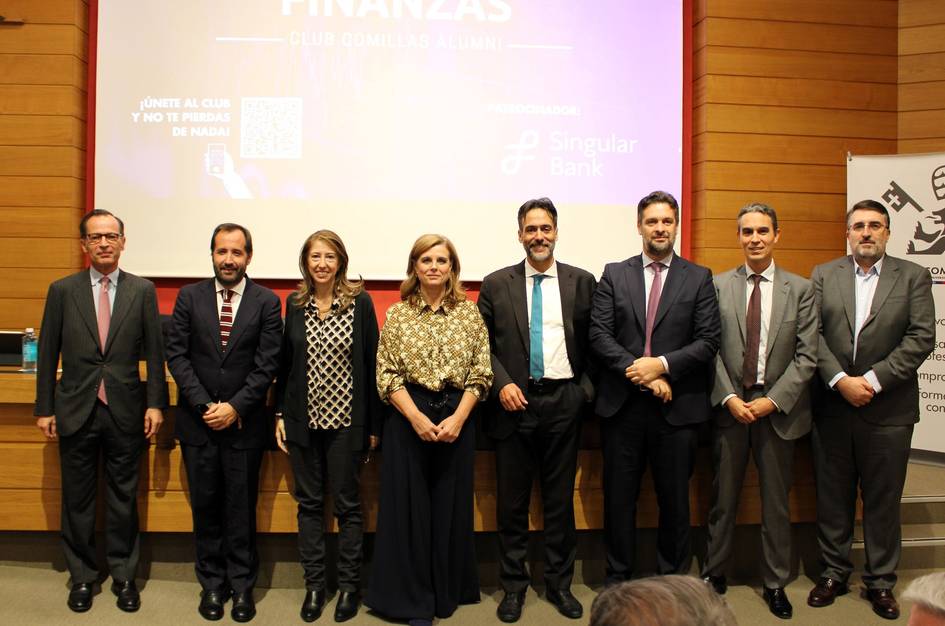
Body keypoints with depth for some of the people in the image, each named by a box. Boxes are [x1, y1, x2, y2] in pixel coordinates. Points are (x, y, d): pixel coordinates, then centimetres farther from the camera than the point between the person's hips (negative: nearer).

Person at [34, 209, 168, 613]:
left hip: (125, 411, 0)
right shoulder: (62, 290, 2)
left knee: (123, 499, 9)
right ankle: (82, 576, 27)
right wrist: (44, 408, 2)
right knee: (77, 500, 11)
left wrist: (155, 403, -3)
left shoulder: (143, 290, 0)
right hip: (76, 411, 1)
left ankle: (124, 576, 24)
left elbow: (154, 351, 2)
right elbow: (48, 354, 4)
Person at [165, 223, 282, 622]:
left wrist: (235, 407, -13)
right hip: (197, 423, 2)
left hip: (244, 424, -2)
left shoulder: (267, 302, -3)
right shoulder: (189, 297, 3)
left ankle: (242, 585, 21)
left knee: (241, 509, 7)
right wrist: (205, 405, -11)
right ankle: (212, 583, 25)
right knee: (205, 507, 11)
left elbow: (267, 364, -6)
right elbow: (176, 354, -1)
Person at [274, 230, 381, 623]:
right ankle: (314, 583, 24)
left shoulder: (360, 303, -5)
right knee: (309, 502, 11)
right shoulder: (294, 303, 4)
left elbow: (371, 363, -4)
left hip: (345, 419, -3)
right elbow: (285, 362, 9)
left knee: (347, 503, 7)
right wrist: (280, 414, 5)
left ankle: (349, 584, 22)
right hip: (303, 419, 3)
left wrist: (373, 423, -5)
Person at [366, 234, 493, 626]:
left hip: (457, 418, 1)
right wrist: (417, 418, -13)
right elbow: (387, 375, -2)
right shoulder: (397, 315, 2)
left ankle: (448, 592, 26)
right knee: (409, 506, 4)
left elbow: (481, 373, 0)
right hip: (408, 417, 0)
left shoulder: (469, 313, 3)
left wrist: (457, 418, -11)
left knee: (451, 505, 8)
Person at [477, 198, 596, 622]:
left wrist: (586, 388, -2)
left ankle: (559, 583, 26)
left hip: (563, 401, 1)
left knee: (560, 500, 10)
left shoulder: (582, 282, 5)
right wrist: (501, 383, -9)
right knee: (512, 502, 8)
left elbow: (593, 343, 8)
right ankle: (513, 585, 23)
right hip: (515, 401, 0)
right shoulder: (496, 284, 3)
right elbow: (483, 344, 4)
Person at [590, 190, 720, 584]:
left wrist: (662, 365, -15)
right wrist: (638, 371, -13)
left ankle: (673, 579, 26)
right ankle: (618, 578, 23)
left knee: (675, 500, 10)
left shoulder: (699, 279, 5)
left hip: (677, 405, 0)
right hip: (622, 404, 1)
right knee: (619, 498, 9)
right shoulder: (614, 275, 7)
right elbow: (599, 334, -2)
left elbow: (708, 341, -2)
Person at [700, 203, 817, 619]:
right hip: (729, 406, 0)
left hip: (778, 408, 0)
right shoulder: (718, 286, 2)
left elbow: (806, 356, -2)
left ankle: (775, 583, 24)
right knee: (723, 497, 10)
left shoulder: (800, 289, 2)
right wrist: (729, 398, -11)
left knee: (776, 502, 10)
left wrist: (773, 400, -11)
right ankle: (714, 572, 25)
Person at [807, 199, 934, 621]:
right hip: (831, 407, 1)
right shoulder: (823, 275, 6)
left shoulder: (913, 277, 3)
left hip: (888, 408, -1)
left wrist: (873, 380, -15)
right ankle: (834, 572, 25)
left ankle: (880, 581, 23)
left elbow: (921, 338, -7)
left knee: (883, 500, 9)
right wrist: (840, 380, -14)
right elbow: (812, 335, -2)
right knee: (832, 496, 10)